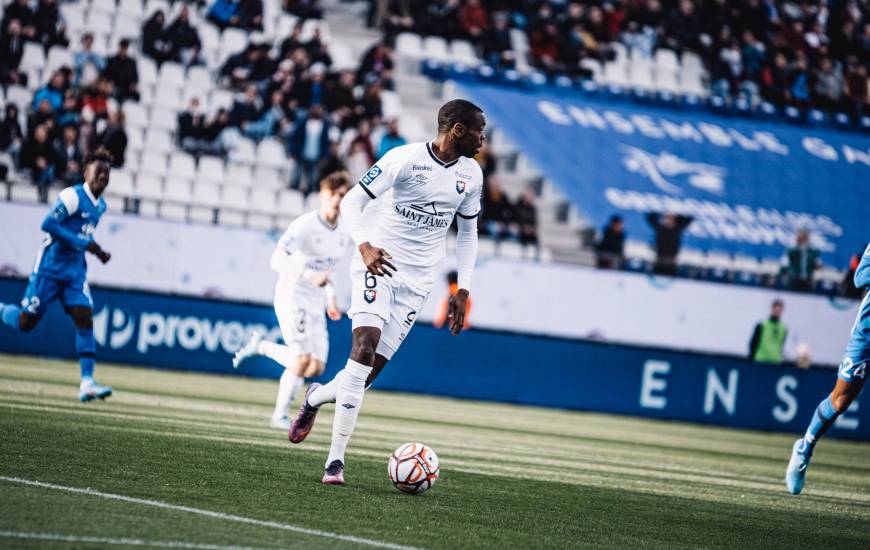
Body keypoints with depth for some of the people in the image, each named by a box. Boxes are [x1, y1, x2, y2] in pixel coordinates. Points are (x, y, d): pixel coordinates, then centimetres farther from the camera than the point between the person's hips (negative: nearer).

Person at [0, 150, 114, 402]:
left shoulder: (100, 205, 11)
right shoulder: (73, 196, -15)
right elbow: (48, 224, -24)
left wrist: (98, 252, 10)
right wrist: (84, 243, -25)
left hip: (76, 269, 6)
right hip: (51, 265, -6)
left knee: (85, 317, -10)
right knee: (25, 323, -3)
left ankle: (87, 382, -13)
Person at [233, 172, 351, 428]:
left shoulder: (343, 234, 8)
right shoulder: (304, 225, -15)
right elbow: (277, 260, -25)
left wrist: (331, 299, 16)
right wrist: (310, 276, -37)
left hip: (316, 304, 7)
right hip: (291, 296, -7)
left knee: (316, 368, -1)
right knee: (303, 359, -18)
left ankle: (262, 346, 20)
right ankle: (280, 415, 1)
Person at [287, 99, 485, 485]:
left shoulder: (471, 174, 6)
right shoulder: (405, 159, -11)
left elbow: (467, 231, 18)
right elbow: (352, 202, -10)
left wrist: (462, 290, 10)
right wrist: (365, 246, -27)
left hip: (417, 281, 5)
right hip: (377, 264, -5)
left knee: (370, 370, -2)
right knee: (364, 349, -21)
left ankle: (315, 398, 30)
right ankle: (336, 460, -19)